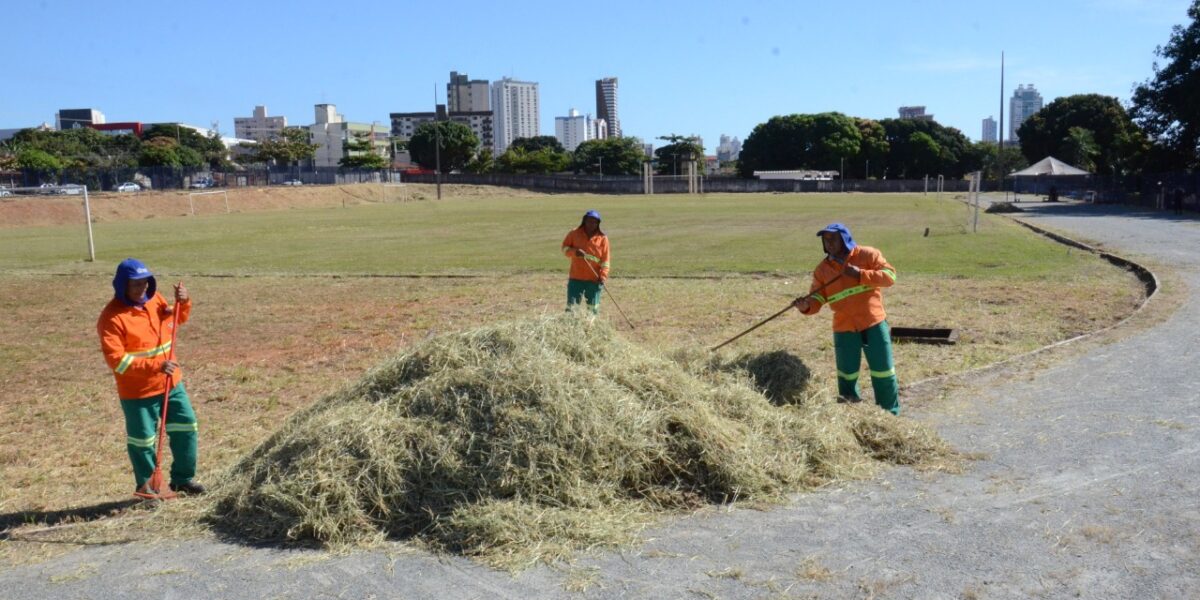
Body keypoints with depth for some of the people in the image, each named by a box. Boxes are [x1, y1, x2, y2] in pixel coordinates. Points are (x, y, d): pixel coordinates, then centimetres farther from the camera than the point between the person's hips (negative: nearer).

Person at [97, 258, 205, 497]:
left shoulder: (154, 299, 3)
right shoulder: (112, 317, -18)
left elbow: (177, 319, 22)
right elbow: (116, 359, -23)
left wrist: (183, 302, 0)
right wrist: (155, 365, -29)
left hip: (171, 383, 6)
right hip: (137, 391, -6)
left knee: (186, 427, 12)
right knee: (142, 439, 6)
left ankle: (183, 478, 28)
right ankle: (146, 486, 25)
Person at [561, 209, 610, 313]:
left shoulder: (602, 238, 0)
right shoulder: (574, 233, 3)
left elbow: (605, 260, 0)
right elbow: (564, 248, 6)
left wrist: (603, 276, -11)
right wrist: (574, 251, -16)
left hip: (594, 279, 0)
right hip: (575, 278, 1)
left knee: (593, 307, 3)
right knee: (571, 305, -2)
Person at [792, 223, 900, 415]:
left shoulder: (868, 255, -3)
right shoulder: (822, 269, 3)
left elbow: (890, 275, -11)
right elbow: (816, 300, -1)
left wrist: (861, 274, -22)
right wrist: (806, 306, -24)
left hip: (874, 324, -2)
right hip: (844, 329, 2)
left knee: (883, 372, 7)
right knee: (847, 375, 9)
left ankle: (891, 415, 22)